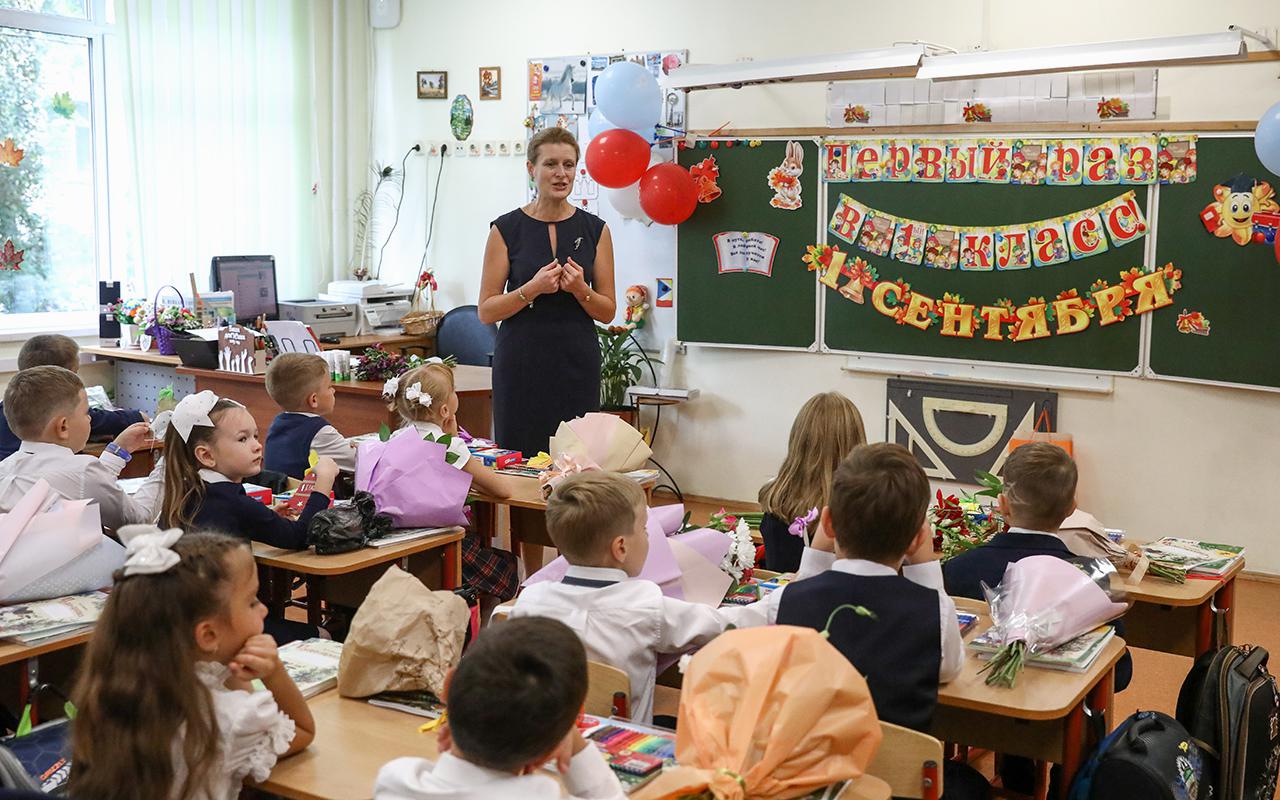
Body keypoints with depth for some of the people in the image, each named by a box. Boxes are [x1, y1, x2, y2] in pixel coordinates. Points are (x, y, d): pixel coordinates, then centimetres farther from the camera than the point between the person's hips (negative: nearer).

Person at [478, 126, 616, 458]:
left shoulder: (595, 229, 5)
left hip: (577, 366, 2)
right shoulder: (506, 228, -1)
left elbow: (608, 312, 6)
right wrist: (533, 288, -17)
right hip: (521, 365, -1)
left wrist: (579, 289, -14)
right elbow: (486, 311, -2)